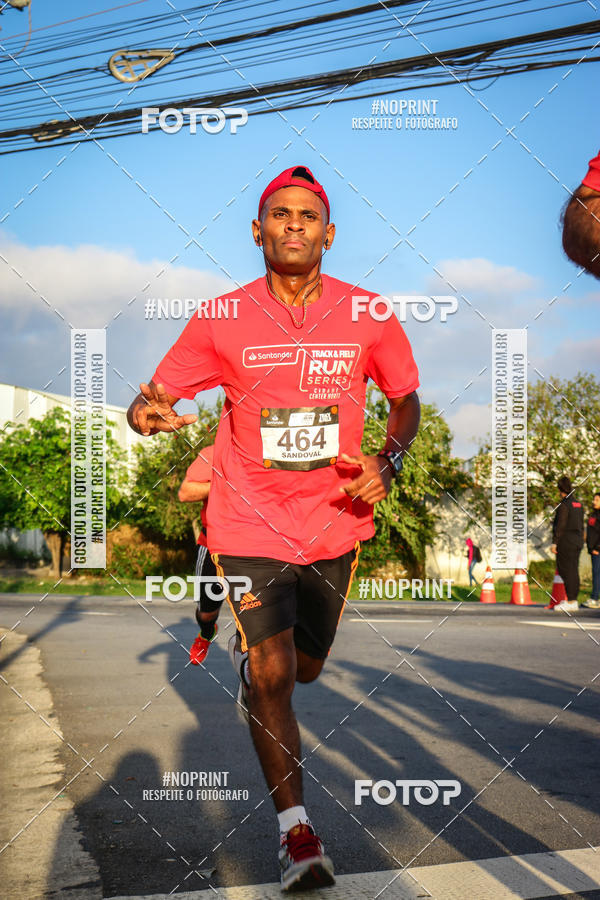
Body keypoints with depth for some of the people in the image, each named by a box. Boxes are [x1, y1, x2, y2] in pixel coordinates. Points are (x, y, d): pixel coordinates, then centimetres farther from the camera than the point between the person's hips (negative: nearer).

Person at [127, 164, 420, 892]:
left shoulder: (367, 315, -3)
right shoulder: (222, 320, -7)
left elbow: (406, 398, 10)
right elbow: (157, 396, -3)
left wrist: (387, 460, -9)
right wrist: (145, 412, -28)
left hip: (334, 522, 3)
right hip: (250, 523, -2)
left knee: (305, 668, 17)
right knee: (270, 677, -8)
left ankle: (250, 653, 54)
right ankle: (295, 828, 8)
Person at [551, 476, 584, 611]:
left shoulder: (564, 505, -13)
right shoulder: (578, 504, 11)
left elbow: (560, 526, -17)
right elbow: (581, 525, 16)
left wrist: (554, 543, -14)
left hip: (566, 541, -8)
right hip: (577, 541, 8)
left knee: (566, 571, -4)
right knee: (573, 570, 12)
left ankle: (571, 602, -5)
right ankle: (573, 600, 16)